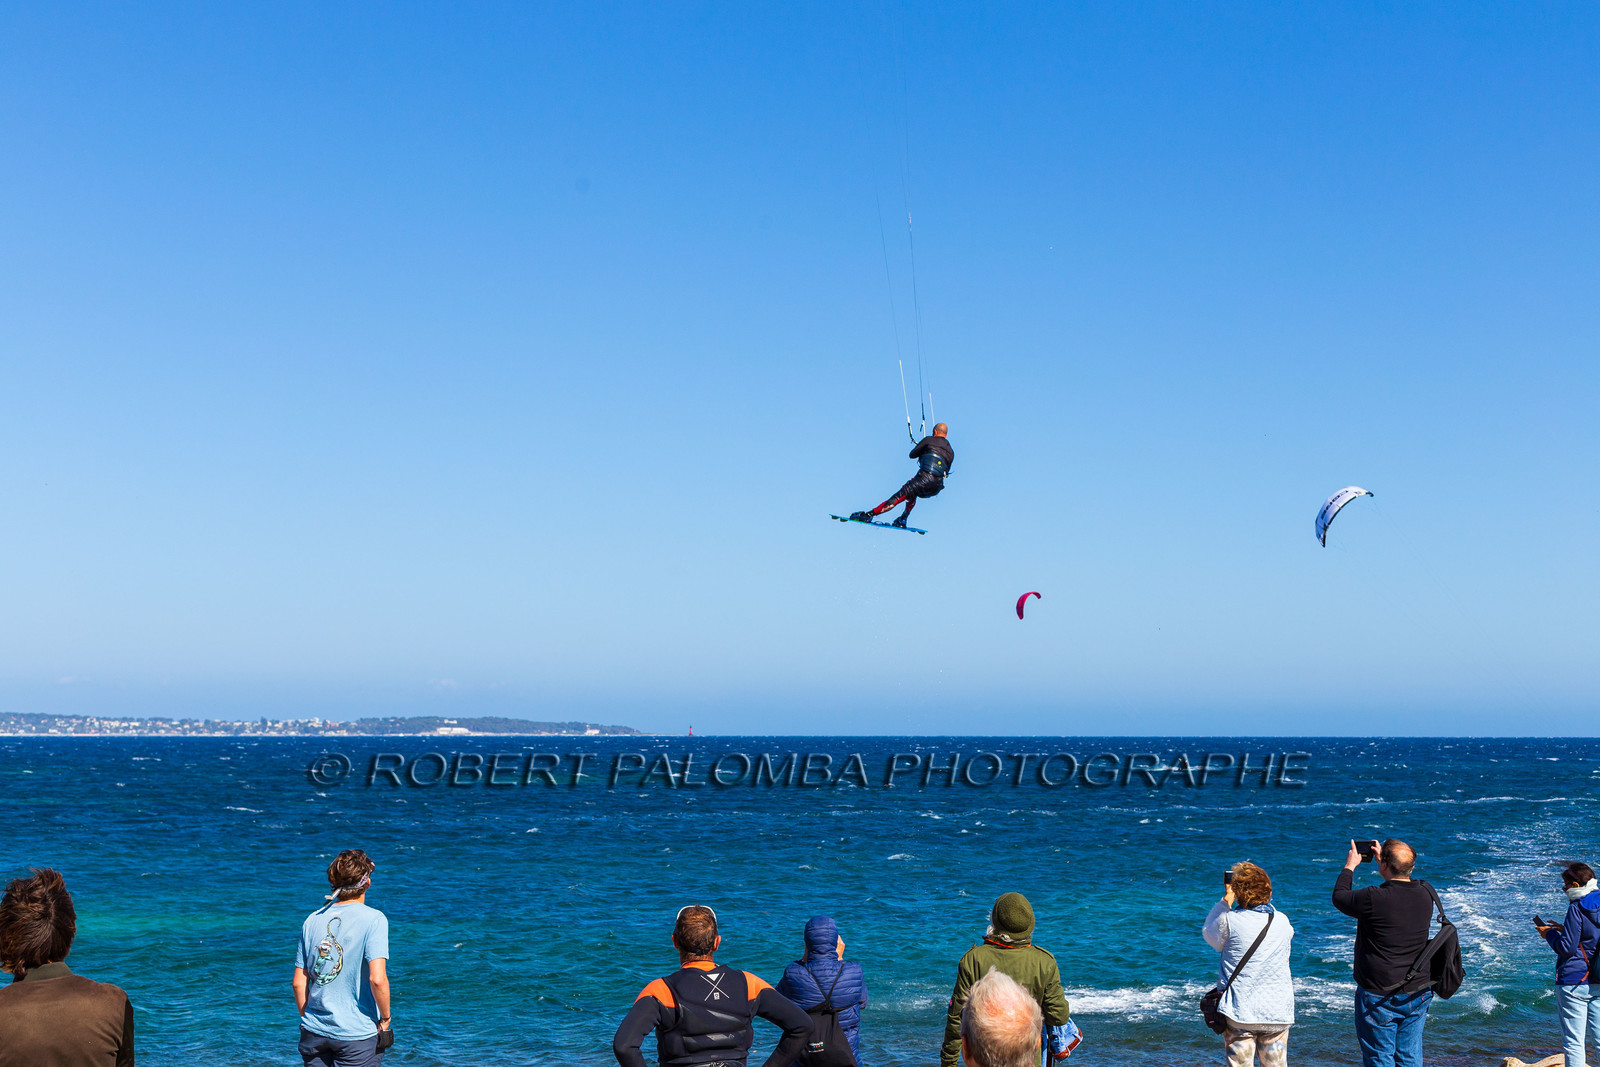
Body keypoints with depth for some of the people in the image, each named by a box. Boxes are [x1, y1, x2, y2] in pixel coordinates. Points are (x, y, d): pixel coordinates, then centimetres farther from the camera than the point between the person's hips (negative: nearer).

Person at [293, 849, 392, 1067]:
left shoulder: (312, 920, 5)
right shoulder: (373, 919, -11)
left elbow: (298, 983, 8)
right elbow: (377, 979, -19)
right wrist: (385, 1019, -5)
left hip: (314, 1033, 5)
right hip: (357, 1035, -5)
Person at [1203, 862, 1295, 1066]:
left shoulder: (1229, 920, -10)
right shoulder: (1281, 921, 0)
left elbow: (1209, 934, 10)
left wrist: (1225, 901, 11)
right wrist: (1264, 901, 20)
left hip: (1239, 1014, -3)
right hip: (1277, 1013, 3)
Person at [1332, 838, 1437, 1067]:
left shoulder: (1373, 899, -22)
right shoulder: (1425, 894, -4)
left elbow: (1339, 897, -2)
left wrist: (1350, 866, 13)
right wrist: (1384, 860, 24)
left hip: (1379, 998, -5)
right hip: (1418, 994, 5)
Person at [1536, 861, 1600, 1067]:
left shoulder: (1577, 909, -14)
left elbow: (1566, 947, -15)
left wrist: (1550, 934, 2)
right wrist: (1563, 930, 18)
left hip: (1574, 982, -7)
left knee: (1573, 1042, -3)